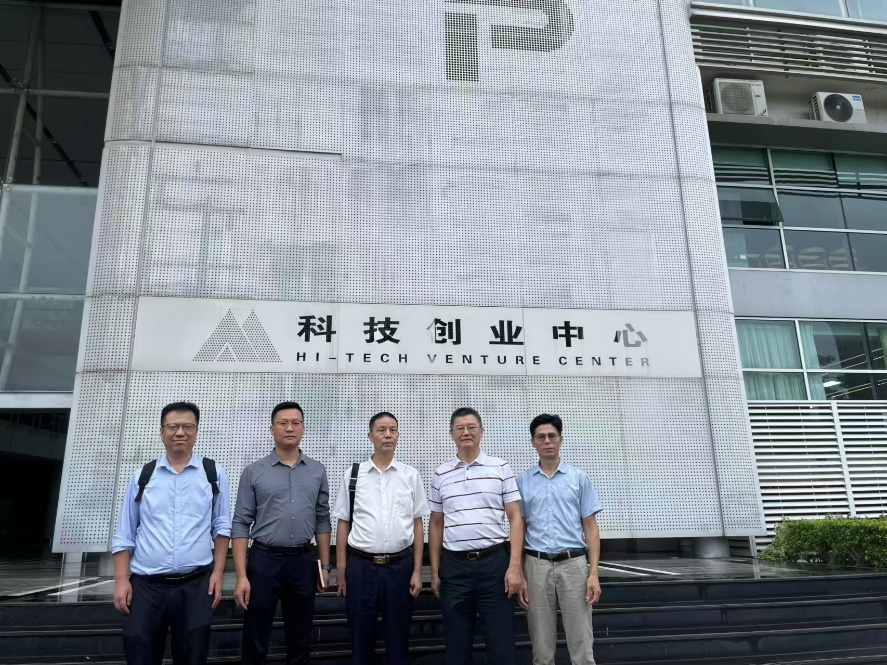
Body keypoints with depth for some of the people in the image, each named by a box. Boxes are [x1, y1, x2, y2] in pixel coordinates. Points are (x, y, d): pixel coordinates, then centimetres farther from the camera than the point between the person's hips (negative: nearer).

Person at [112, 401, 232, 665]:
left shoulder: (214, 474, 2)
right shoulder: (141, 476, 4)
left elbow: (222, 527, 5)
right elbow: (124, 534, 7)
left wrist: (217, 573, -1)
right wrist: (121, 580, -1)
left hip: (196, 586, 0)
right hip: (145, 586, 1)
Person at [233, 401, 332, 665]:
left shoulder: (317, 471, 5)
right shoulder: (254, 472, -2)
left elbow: (322, 520, 9)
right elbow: (241, 525, -4)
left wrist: (325, 566, 7)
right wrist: (241, 576, -10)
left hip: (304, 561, 2)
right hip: (264, 560, -2)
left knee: (300, 640, 14)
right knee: (255, 642, 7)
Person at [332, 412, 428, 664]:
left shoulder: (411, 475, 2)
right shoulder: (353, 475, 1)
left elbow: (417, 525, 3)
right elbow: (343, 524, 3)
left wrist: (417, 571, 0)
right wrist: (341, 571, 2)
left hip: (400, 566, 0)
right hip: (361, 566, 0)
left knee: (398, 639, 11)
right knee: (361, 638, 11)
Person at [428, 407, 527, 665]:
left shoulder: (501, 469, 1)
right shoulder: (441, 474, 8)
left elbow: (515, 519, -1)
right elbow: (435, 525, 12)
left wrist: (514, 567, -9)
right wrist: (434, 571, 8)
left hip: (495, 562, -2)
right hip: (454, 566, 2)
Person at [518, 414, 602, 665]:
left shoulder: (579, 478, 5)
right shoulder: (523, 481, 7)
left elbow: (590, 528, 3)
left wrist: (594, 573, -6)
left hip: (573, 564, -1)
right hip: (536, 566, 1)